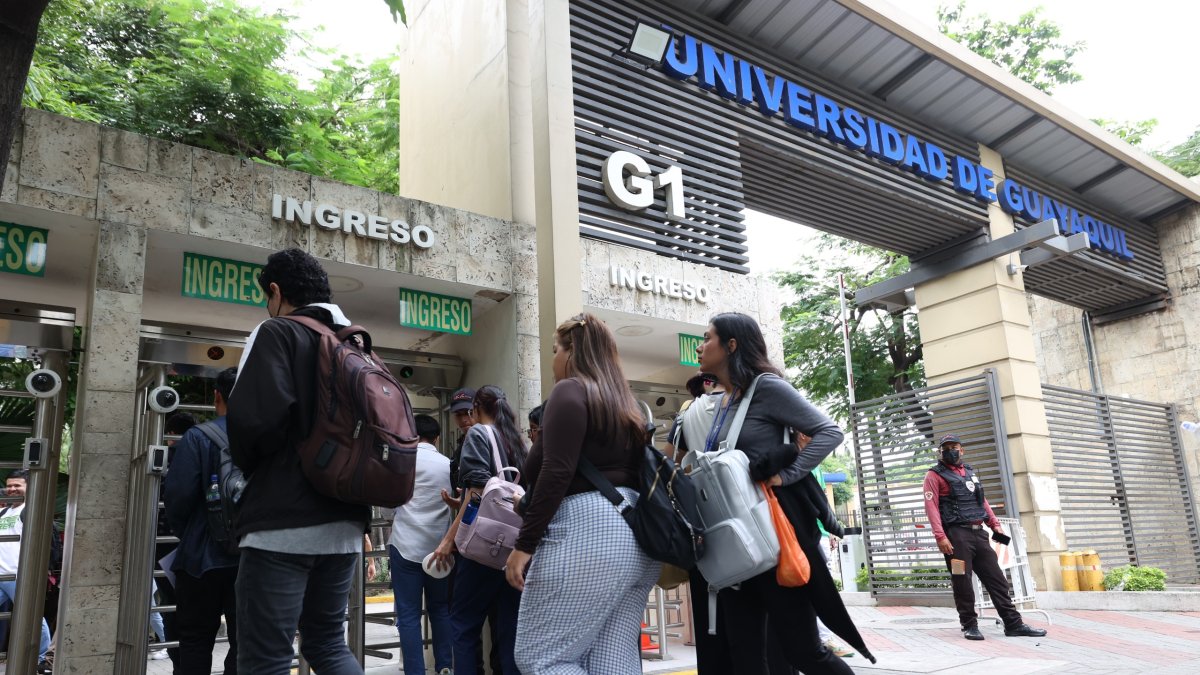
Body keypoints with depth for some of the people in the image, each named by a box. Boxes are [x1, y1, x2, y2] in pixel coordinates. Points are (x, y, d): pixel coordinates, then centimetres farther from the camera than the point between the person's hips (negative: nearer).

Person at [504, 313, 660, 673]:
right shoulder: (627, 403, 20)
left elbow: (557, 474, -16)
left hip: (587, 531, -9)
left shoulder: (570, 392, -5)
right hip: (634, 536, 9)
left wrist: (524, 544, -14)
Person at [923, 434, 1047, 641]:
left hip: (979, 532, 6)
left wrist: (995, 524, 14)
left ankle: (1013, 624, 10)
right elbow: (931, 506, -10)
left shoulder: (969, 472, 20)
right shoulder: (935, 475, -1)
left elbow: (982, 500, 25)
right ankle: (969, 625, 7)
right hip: (956, 534, -6)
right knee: (962, 582, -3)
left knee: (996, 578, 5)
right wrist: (940, 536, -19)